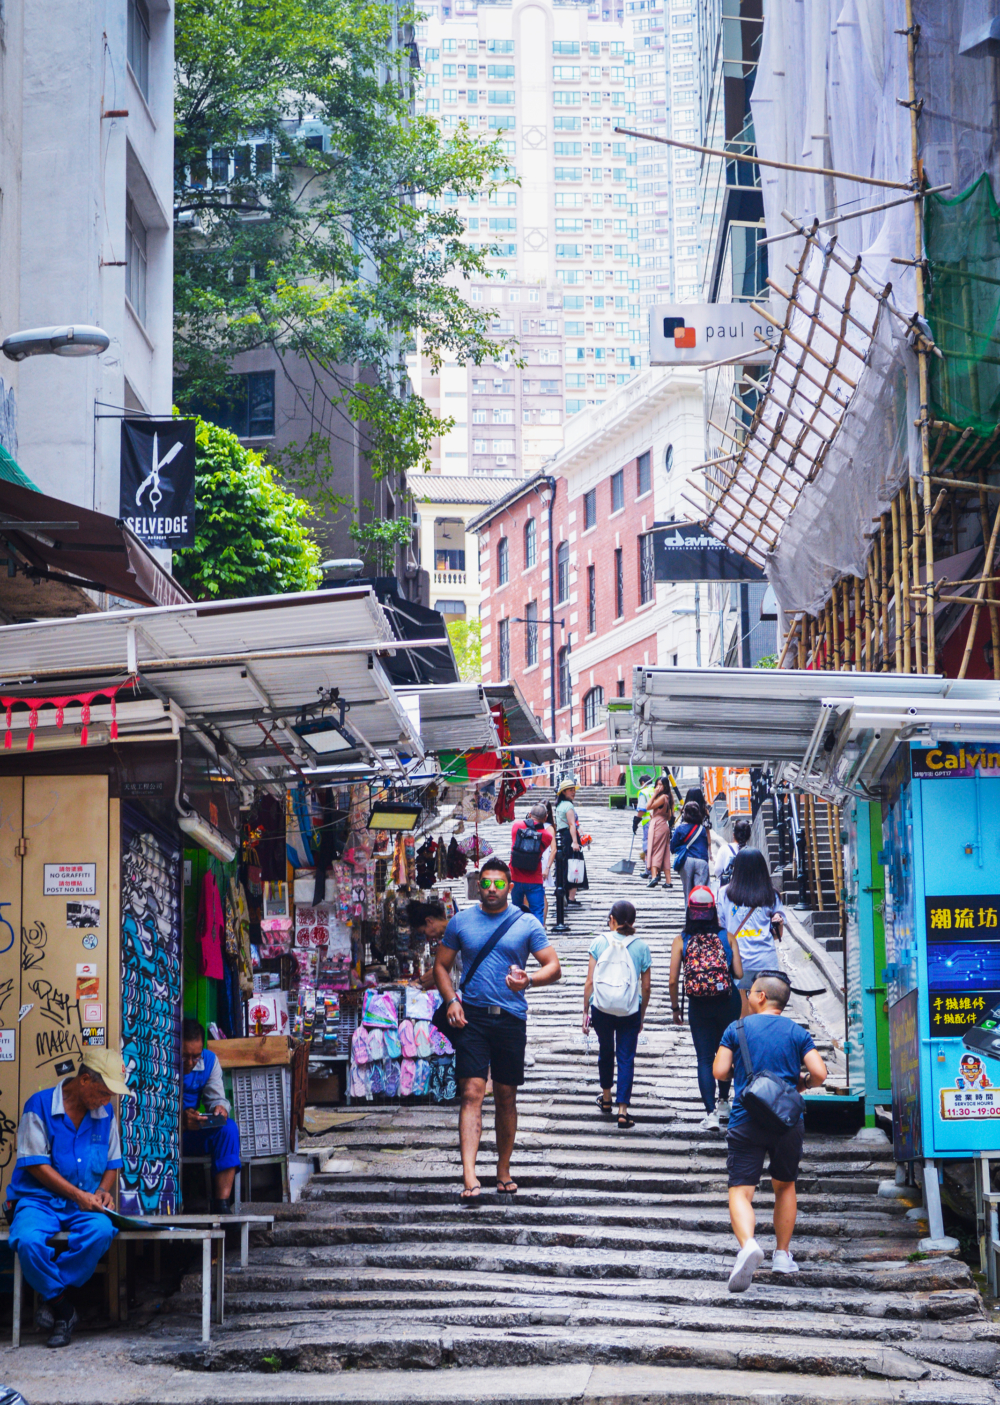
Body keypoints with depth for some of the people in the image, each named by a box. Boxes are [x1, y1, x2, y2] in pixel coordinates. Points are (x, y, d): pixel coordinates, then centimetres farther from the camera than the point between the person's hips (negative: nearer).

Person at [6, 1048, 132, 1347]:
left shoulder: (105, 1113, 10)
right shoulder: (40, 1105, -6)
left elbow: (113, 1162, 19)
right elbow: (35, 1163, -9)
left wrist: (103, 1191, -3)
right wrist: (78, 1194, -15)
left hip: (85, 1204, 3)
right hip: (39, 1199, -3)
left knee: (101, 1231, -33)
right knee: (29, 1241, -37)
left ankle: (53, 1298, -17)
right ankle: (64, 1311, -15)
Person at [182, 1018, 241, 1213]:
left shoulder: (209, 1060, 0)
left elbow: (217, 1097, 2)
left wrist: (220, 1109, -24)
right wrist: (179, 1120, -36)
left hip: (193, 1136, 5)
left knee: (228, 1128, -22)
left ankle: (222, 1204, -28)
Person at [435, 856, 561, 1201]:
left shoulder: (527, 924, 5)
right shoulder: (461, 922, 8)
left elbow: (553, 967, 4)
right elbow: (442, 966, 15)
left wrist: (528, 980, -17)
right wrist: (451, 1000, -3)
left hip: (511, 1018, 1)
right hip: (472, 1017, -1)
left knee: (506, 1097, 8)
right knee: (472, 1093, -13)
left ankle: (503, 1170, 22)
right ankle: (469, 1176, -22)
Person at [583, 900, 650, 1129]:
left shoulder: (599, 943, -5)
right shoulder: (641, 947, -3)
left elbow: (590, 982, -4)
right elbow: (646, 987, 2)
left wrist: (585, 1011, 6)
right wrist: (641, 1016, 14)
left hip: (601, 1009, 1)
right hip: (630, 1012, -1)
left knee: (606, 1051, 23)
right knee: (626, 1058, 5)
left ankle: (606, 1098, 39)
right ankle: (623, 1110, -3)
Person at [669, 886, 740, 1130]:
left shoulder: (681, 940, -2)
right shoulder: (726, 936, -2)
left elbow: (673, 981, -5)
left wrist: (675, 1008, 8)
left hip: (698, 1006, -1)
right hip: (727, 1000, 1)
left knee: (704, 1059, 4)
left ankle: (711, 1113, -6)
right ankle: (723, 1103, 32)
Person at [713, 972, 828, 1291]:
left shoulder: (737, 1030, 3)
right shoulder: (798, 1033, 6)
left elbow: (720, 1071, -1)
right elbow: (819, 1074, -4)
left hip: (746, 1121, -2)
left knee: (740, 1191, -7)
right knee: (785, 1186, 23)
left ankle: (748, 1244, -34)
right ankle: (783, 1255, 23)